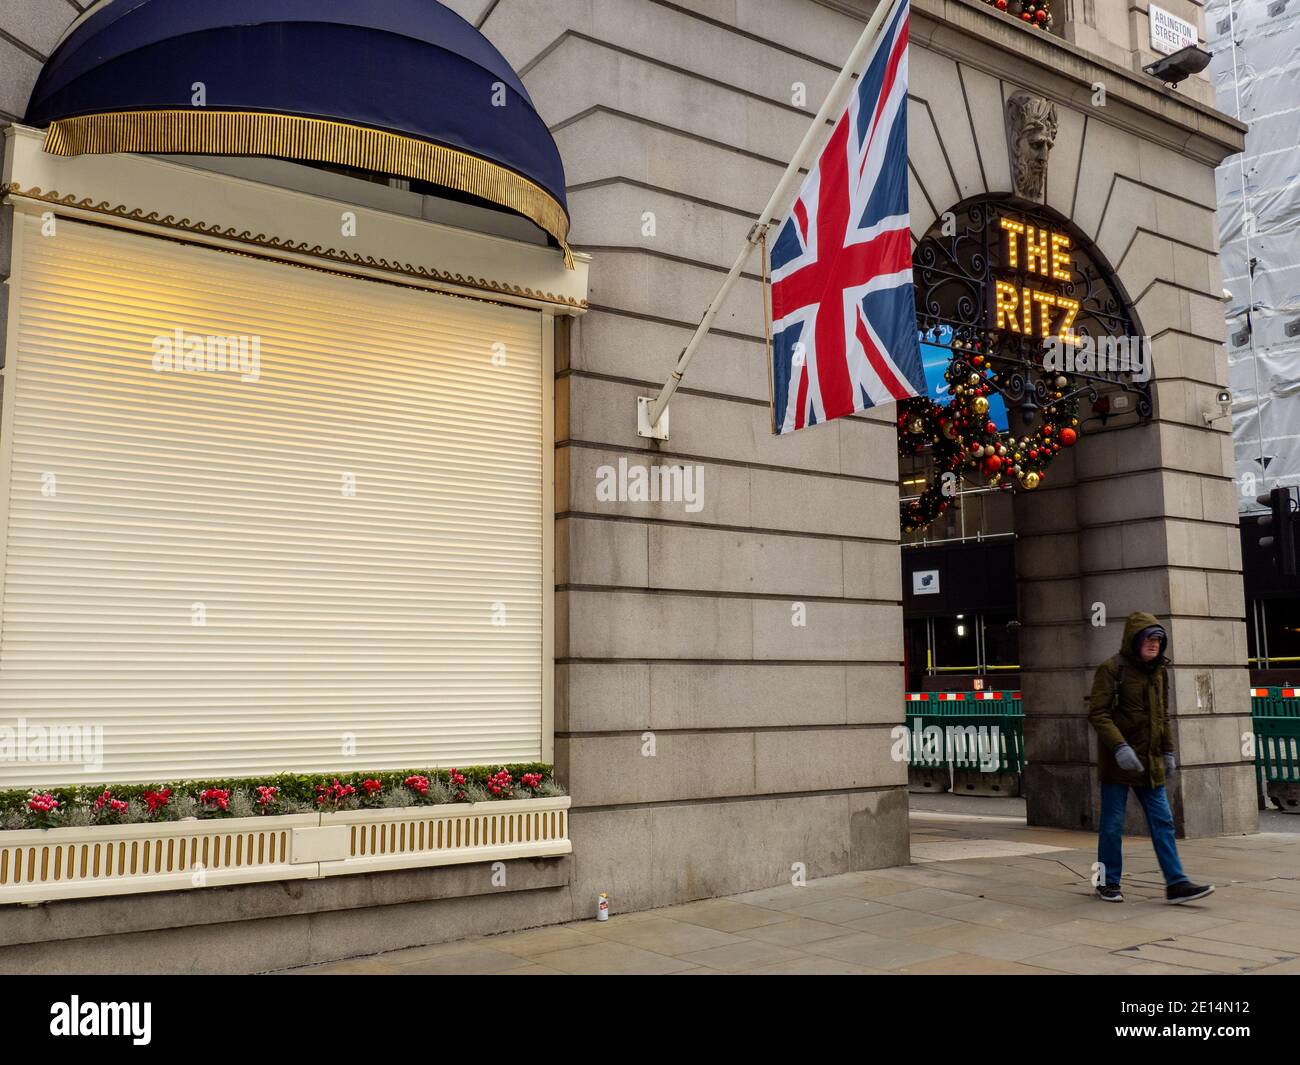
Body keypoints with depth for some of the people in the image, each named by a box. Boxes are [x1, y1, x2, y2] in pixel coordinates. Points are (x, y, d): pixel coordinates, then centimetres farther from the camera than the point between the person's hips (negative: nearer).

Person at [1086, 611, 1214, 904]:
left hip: (1150, 761, 6)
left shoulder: (1159, 671, 12)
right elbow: (1097, 713, -16)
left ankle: (1176, 883, 6)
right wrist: (1119, 746, -25)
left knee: (1162, 822, 3)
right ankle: (1108, 883, 15)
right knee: (1112, 824, 3)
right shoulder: (1112, 669, -11)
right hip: (1118, 760, -6)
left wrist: (1168, 752, 19)